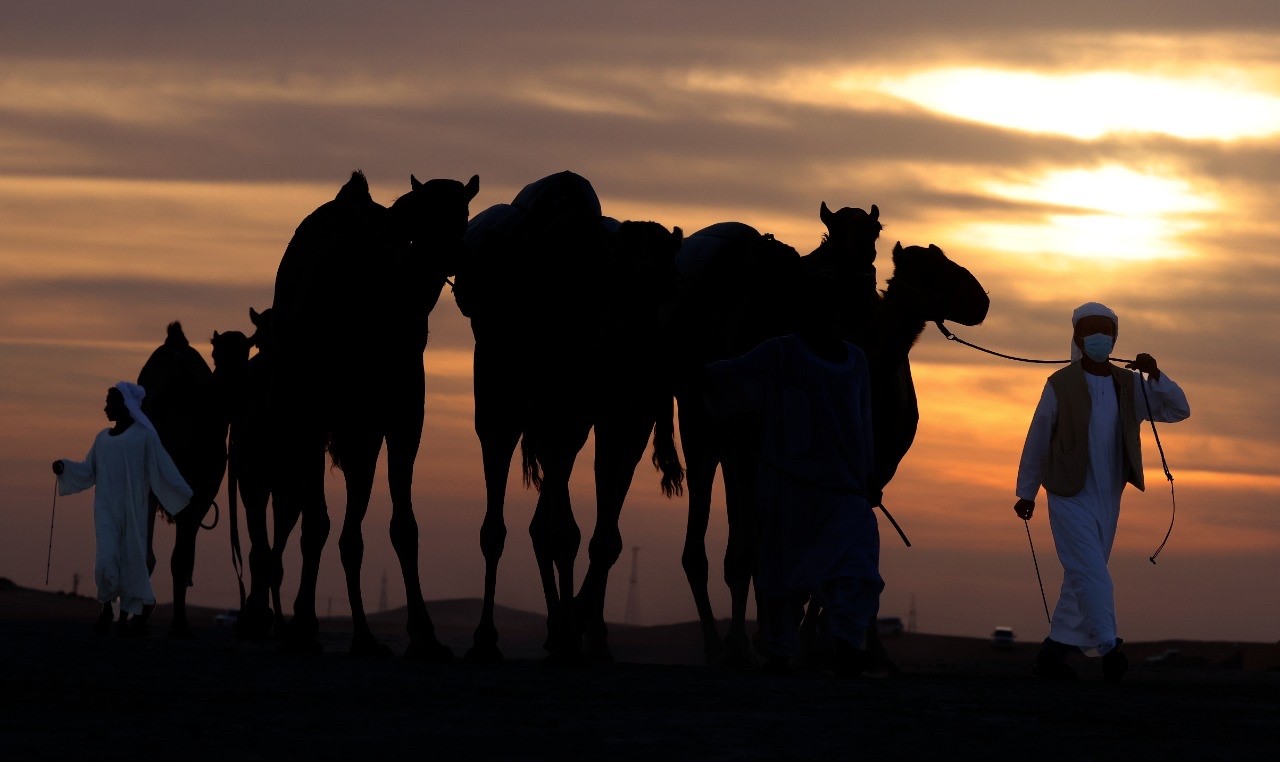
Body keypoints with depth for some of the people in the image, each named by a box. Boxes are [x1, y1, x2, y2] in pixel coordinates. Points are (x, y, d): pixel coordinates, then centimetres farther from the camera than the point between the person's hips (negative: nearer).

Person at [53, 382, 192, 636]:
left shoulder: (144, 436, -2)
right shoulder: (103, 438, 13)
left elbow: (162, 469, -5)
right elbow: (88, 471, 16)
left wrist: (185, 496, -11)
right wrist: (65, 468, 0)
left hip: (132, 509, -3)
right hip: (106, 510, 3)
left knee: (131, 558, -2)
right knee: (107, 557, -11)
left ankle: (127, 615, 9)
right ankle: (107, 607, 8)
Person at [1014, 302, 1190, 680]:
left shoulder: (1129, 385, 7)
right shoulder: (1061, 385, -6)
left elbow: (1178, 410, 1)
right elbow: (1037, 440, 0)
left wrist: (1156, 375, -16)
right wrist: (1026, 492, 5)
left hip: (1108, 499, 5)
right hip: (1070, 497, -5)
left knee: (1082, 578, 8)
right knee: (1092, 574, -16)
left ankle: (1054, 650, 15)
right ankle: (1108, 648, -20)